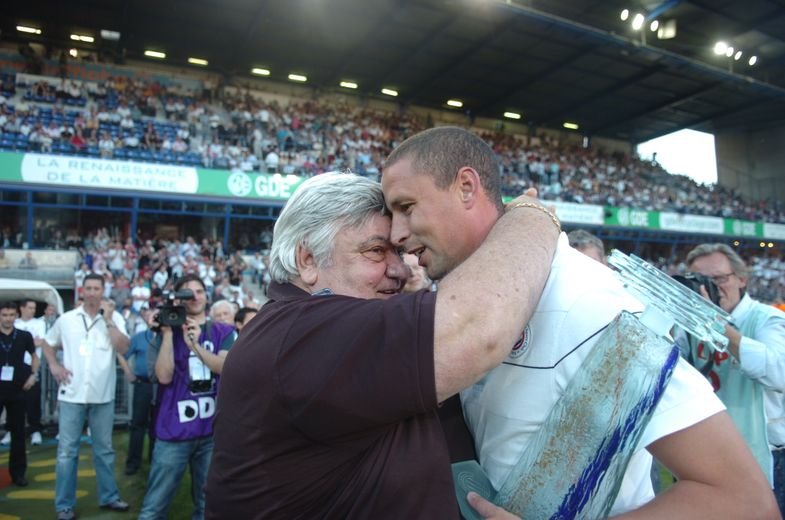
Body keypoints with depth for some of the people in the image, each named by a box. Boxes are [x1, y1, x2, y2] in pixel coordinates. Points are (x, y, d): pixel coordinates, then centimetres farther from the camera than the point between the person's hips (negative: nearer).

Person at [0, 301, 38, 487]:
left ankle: (18, 472, 18)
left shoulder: (24, 336, 1)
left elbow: (34, 356, 15)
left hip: (16, 389, 1)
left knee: (18, 431, 7)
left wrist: (33, 375, 1)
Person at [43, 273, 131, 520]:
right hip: (72, 394, 0)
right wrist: (54, 365, 2)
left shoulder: (114, 317, -2)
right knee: (67, 451, 5)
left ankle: (108, 496, 26)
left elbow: (123, 348, -15)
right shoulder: (66, 319, 2)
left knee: (104, 449, 12)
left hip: (102, 395, 0)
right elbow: (48, 343, 17)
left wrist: (107, 319, -16)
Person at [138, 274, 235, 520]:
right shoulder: (167, 332, 3)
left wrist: (195, 345, -22)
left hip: (212, 429, 1)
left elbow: (225, 367, -10)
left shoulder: (223, 332, 6)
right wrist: (168, 332, -11)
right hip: (174, 430, -1)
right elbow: (164, 376, -9)